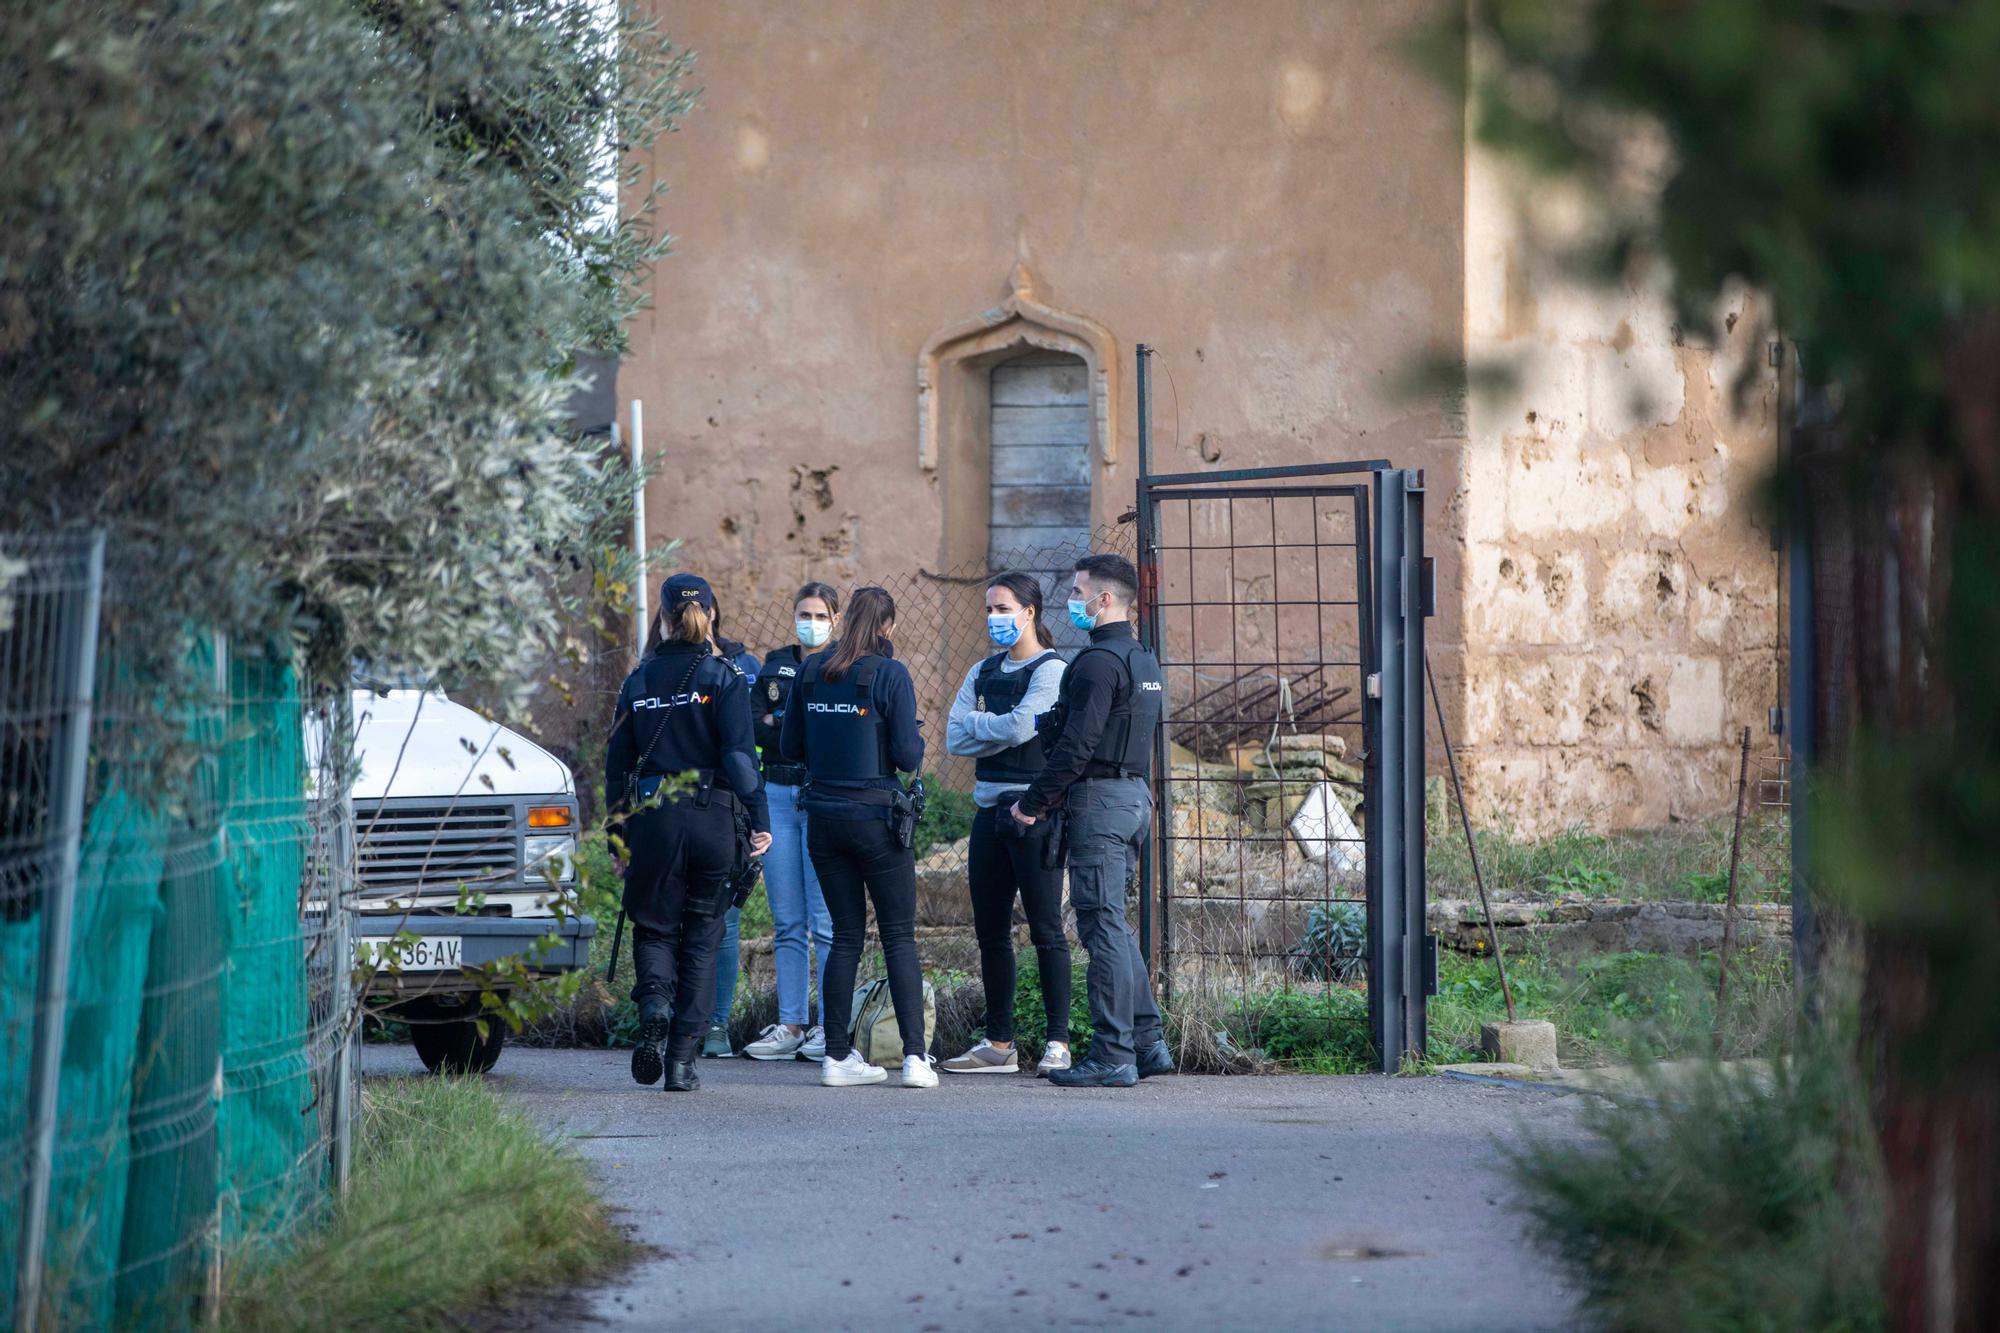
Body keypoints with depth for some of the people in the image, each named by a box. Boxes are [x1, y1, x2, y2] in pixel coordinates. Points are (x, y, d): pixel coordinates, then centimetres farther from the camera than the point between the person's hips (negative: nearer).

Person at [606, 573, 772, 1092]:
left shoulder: (639, 681, 5)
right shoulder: (724, 678, -4)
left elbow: (618, 758, 8)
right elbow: (739, 755, -11)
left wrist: (619, 826, 15)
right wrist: (759, 820, -7)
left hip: (653, 819, 1)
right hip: (712, 819, -1)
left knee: (653, 926, 13)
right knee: (701, 936, 9)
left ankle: (654, 1003, -20)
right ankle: (681, 1060, 5)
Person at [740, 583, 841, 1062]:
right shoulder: (775, 665, 15)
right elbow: (752, 726, 5)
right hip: (778, 795, 5)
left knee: (827, 923, -6)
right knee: (787, 922, 7)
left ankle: (832, 1027, -2)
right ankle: (791, 1025, 11)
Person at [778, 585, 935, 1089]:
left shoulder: (811, 671, 5)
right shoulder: (890, 675, -10)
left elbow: (790, 746, 10)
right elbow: (908, 755, -12)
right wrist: (916, 740, 9)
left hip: (823, 817, 5)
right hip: (877, 817, -4)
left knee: (846, 936, 12)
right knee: (900, 938, 1)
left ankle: (837, 1056, 9)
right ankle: (915, 1056, -6)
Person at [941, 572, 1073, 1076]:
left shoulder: (1050, 670, -5)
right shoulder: (983, 672, 15)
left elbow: (1019, 727, -18)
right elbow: (955, 738, 4)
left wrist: (978, 723, -1)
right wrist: (1001, 727, -9)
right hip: (990, 808, 7)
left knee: (1045, 929, -6)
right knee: (990, 930, 9)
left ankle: (1058, 1042, -4)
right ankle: (999, 1044, 15)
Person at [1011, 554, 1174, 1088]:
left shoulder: (1099, 661, -14)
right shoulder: (1142, 660, 17)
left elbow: (1077, 743, -20)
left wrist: (1034, 800, -11)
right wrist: (1055, 796, 18)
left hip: (1100, 801, -10)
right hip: (1134, 793, 10)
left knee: (1103, 927, -7)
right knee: (1114, 926, 15)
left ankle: (1112, 1055, -8)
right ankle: (1147, 1041, 15)